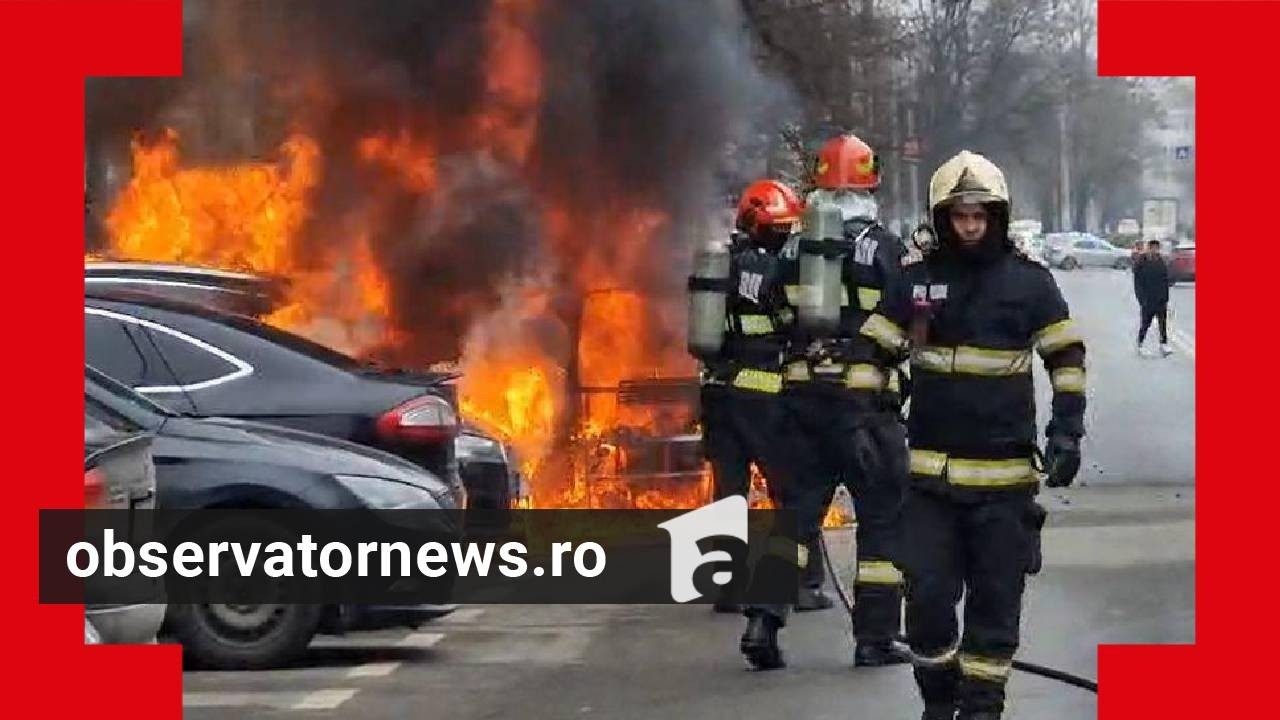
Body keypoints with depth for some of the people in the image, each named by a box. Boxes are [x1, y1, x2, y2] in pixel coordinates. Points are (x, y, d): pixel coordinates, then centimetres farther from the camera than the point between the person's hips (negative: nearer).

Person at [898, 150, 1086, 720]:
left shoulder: (1029, 281, 0)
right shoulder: (915, 277, 3)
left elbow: (1067, 357, 7)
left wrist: (1066, 433, 0)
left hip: (1005, 472, -1)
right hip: (930, 471, 1)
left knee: (996, 601, 4)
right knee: (927, 596, -1)